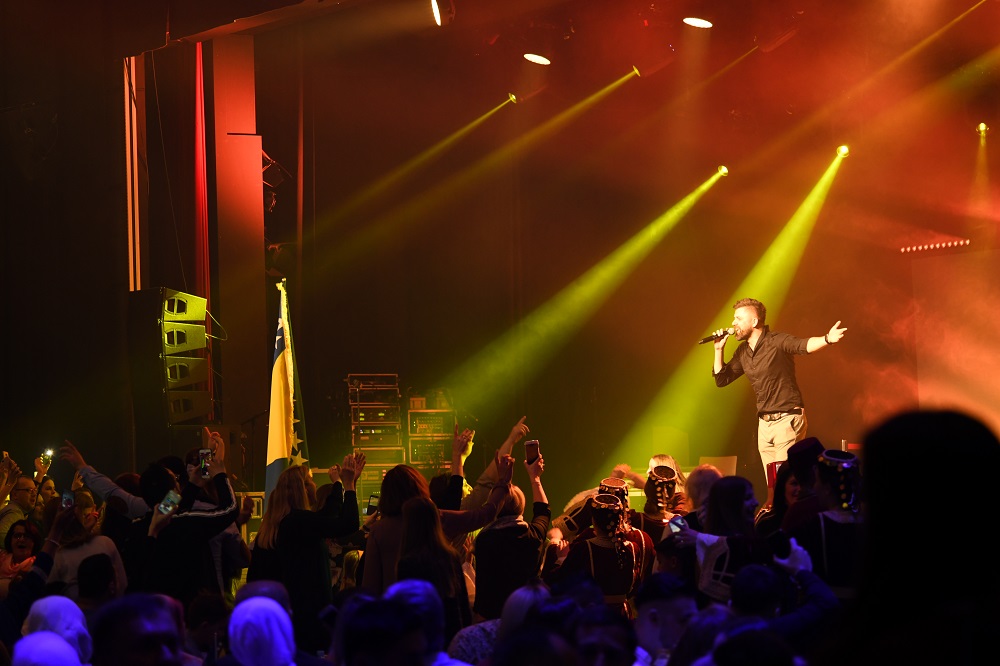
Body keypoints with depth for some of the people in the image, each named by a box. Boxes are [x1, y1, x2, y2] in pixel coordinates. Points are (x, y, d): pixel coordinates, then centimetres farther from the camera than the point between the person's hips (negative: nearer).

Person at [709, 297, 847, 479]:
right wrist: (719, 350, 4)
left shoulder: (777, 342, -11)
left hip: (787, 420, -7)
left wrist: (827, 339, -49)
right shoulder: (742, 352, 11)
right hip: (764, 423, 7)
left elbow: (804, 345, -29)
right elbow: (721, 379, 17)